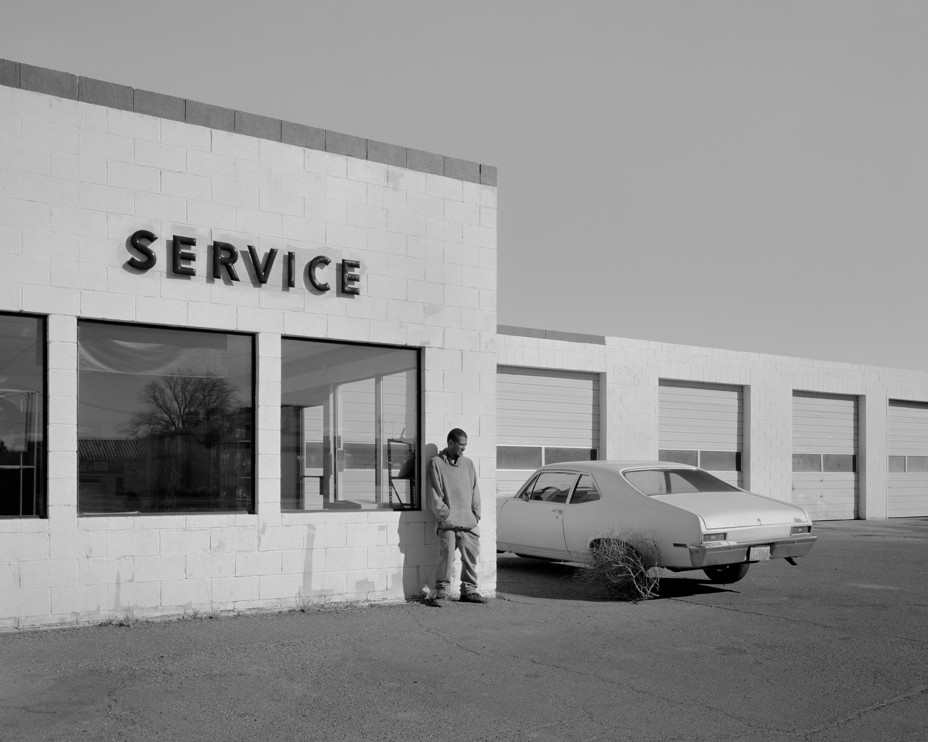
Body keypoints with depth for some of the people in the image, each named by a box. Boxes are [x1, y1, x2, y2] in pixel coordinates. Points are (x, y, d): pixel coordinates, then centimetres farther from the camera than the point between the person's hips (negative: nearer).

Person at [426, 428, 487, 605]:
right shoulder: (436, 463, 0)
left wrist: (476, 514, 6)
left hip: (469, 522, 4)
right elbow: (434, 494, -3)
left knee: (471, 556, 5)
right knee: (447, 557, -8)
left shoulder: (468, 463, 13)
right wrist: (444, 514, -8)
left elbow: (475, 490, 15)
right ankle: (442, 592, 3)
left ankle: (469, 591, 16)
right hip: (448, 523, -4)